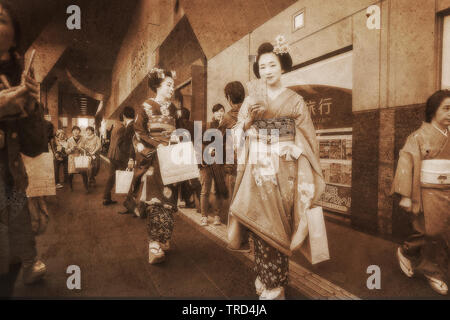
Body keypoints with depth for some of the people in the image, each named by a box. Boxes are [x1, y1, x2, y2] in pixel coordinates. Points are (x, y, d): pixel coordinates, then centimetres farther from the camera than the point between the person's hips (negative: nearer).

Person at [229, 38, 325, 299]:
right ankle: (267, 280, 20)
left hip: (282, 173, -2)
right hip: (257, 172, 2)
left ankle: (273, 286, 17)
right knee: (260, 225, 1)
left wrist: (310, 178, -6)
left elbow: (307, 140, 1)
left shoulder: (295, 101, 3)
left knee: (277, 226, 1)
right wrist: (249, 119, -12)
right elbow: (238, 135, 8)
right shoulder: (251, 101, 9)